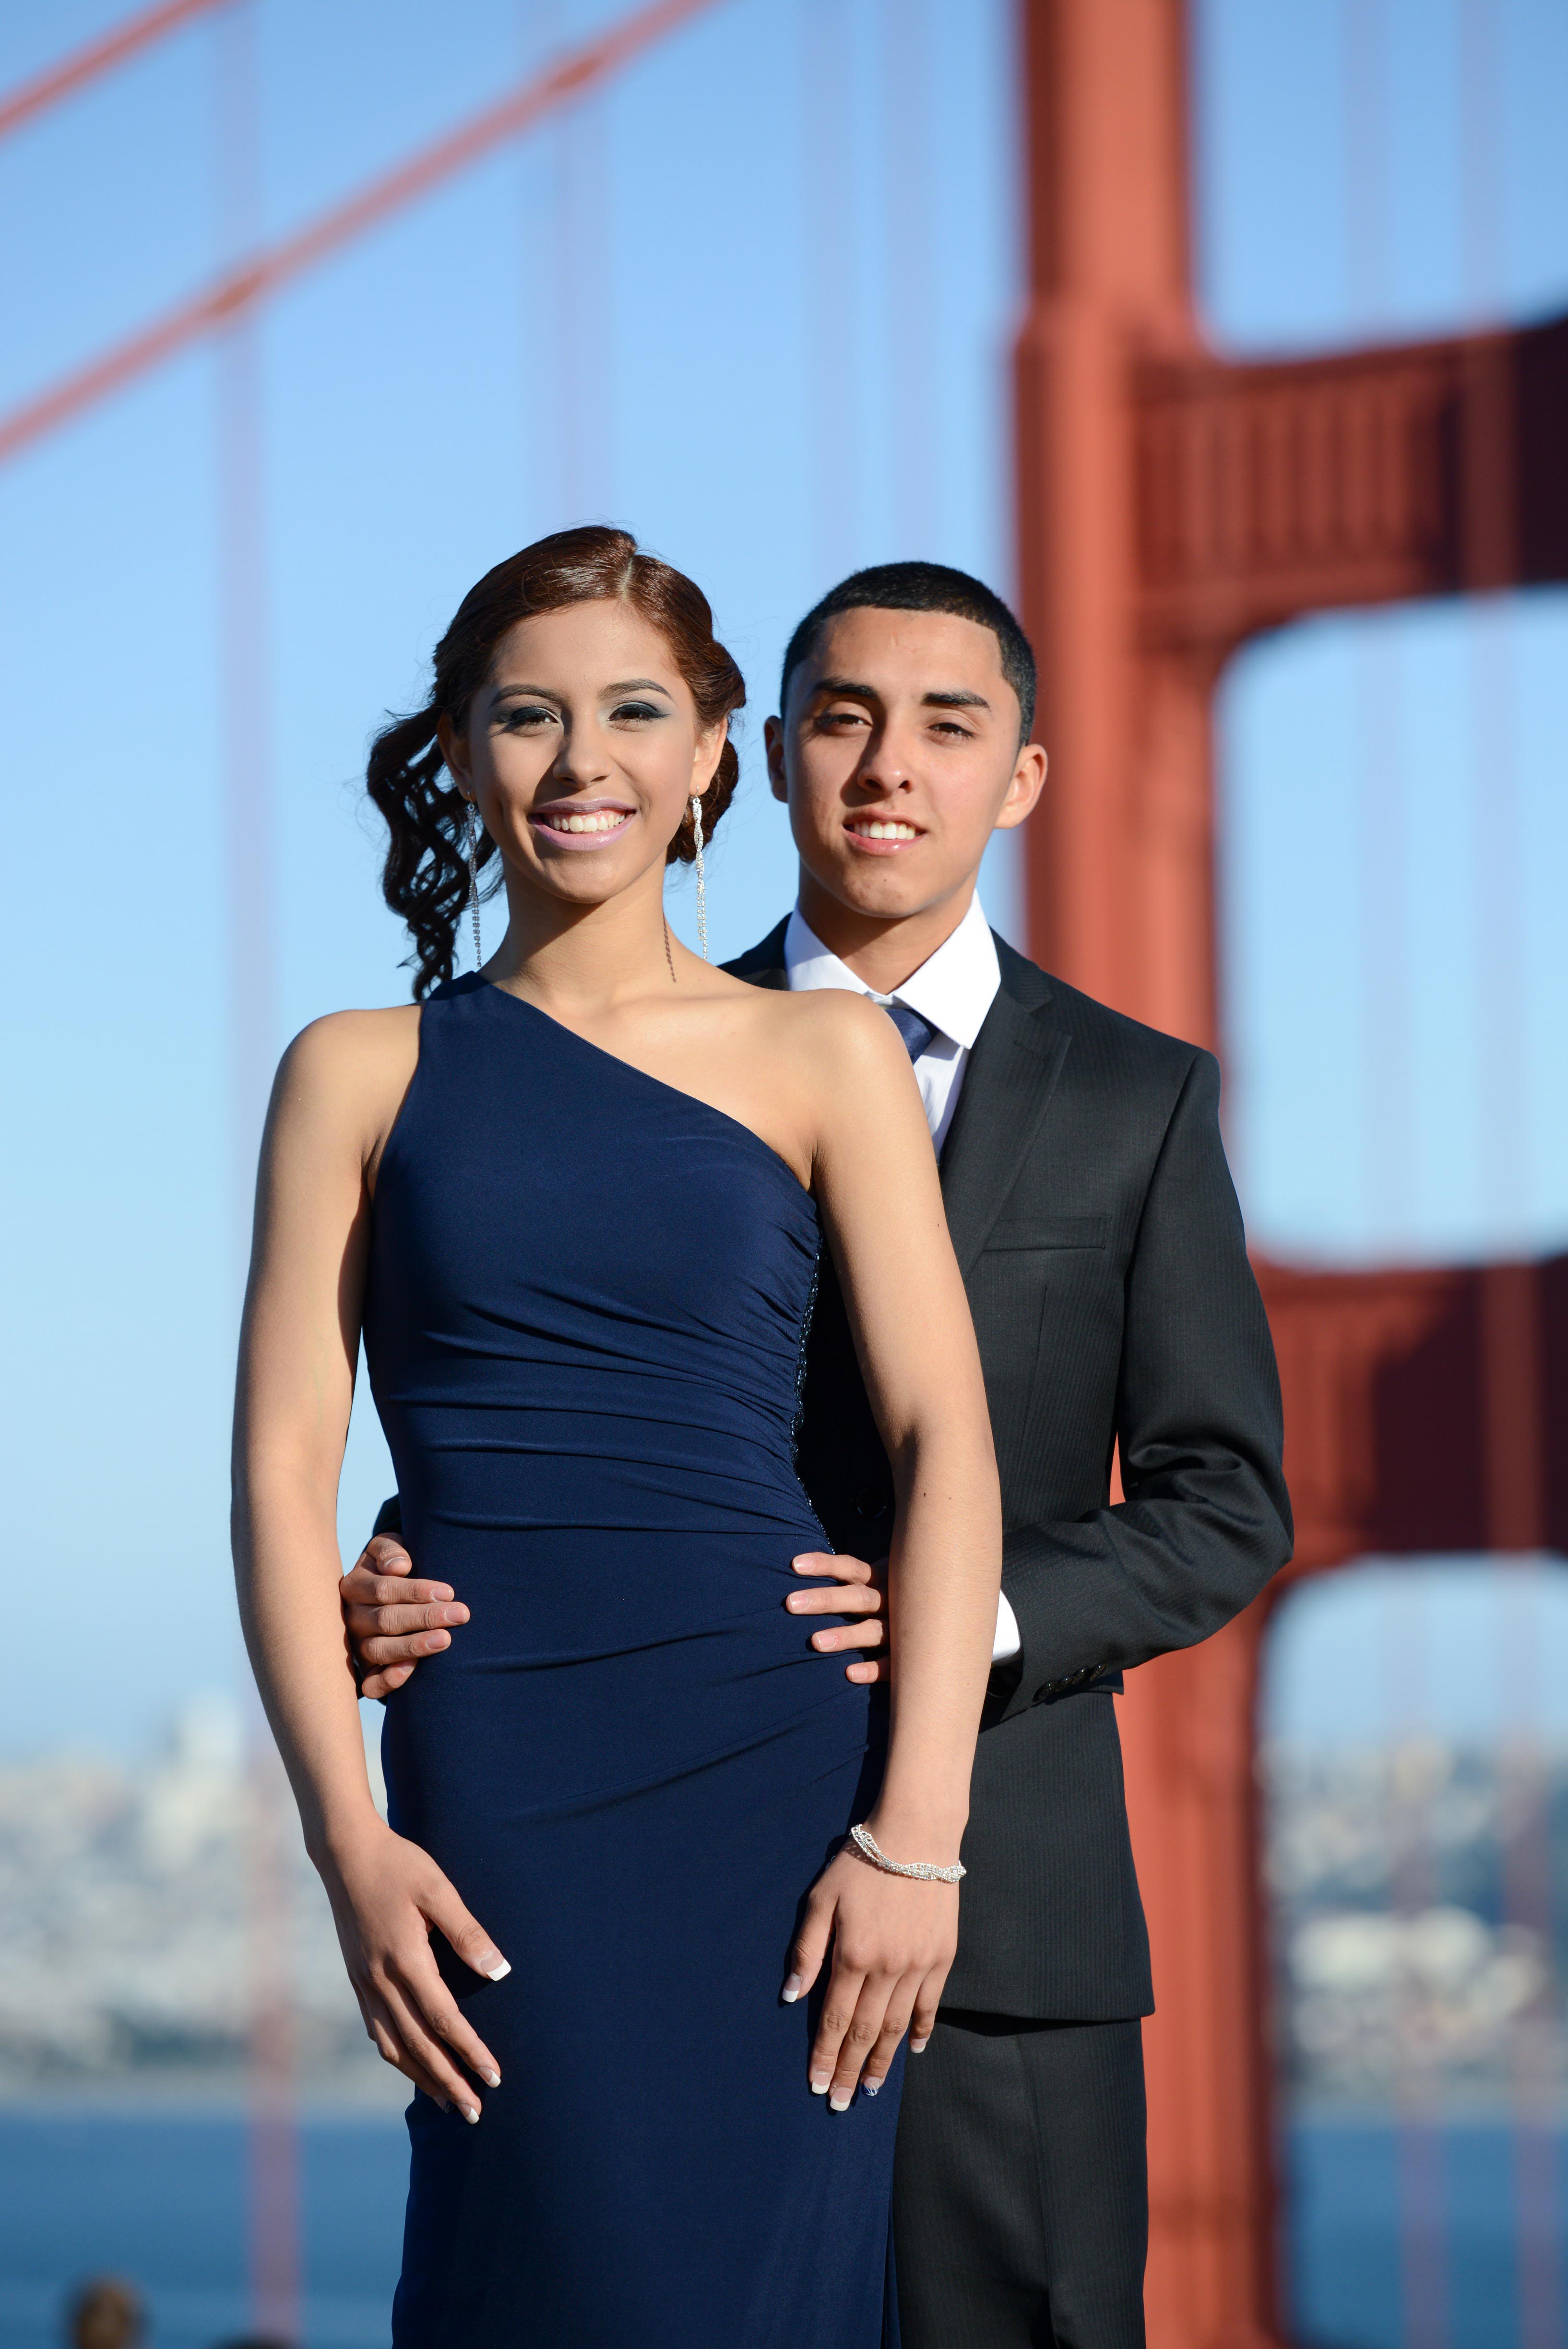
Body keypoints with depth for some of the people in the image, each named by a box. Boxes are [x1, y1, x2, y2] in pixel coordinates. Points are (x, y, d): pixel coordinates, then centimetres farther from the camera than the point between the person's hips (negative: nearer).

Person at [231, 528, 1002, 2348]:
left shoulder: (824, 1057, 8)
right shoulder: (362, 1075, 9)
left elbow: (945, 1445, 3)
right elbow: (281, 1469, 4)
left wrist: (916, 1833, -7)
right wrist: (351, 1842, -7)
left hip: (781, 1776, 0)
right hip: (493, 1803, 0)